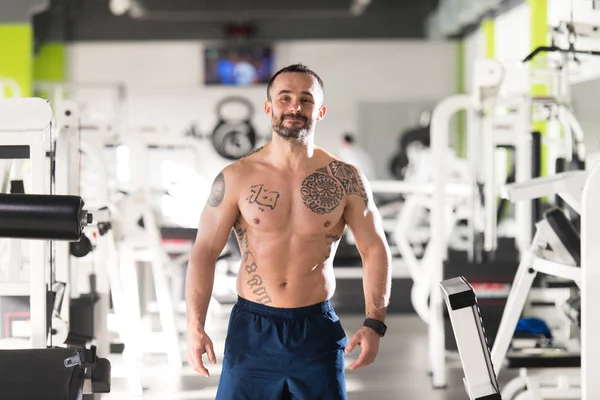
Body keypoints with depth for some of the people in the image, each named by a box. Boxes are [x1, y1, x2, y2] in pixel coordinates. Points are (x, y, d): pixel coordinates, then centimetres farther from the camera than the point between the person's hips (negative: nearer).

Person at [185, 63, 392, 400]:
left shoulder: (345, 180, -1)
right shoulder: (236, 179, -3)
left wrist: (374, 325, -8)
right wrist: (195, 327, -10)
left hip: (317, 330, 0)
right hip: (252, 329, 0)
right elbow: (205, 253, -1)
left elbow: (375, 250, 3)